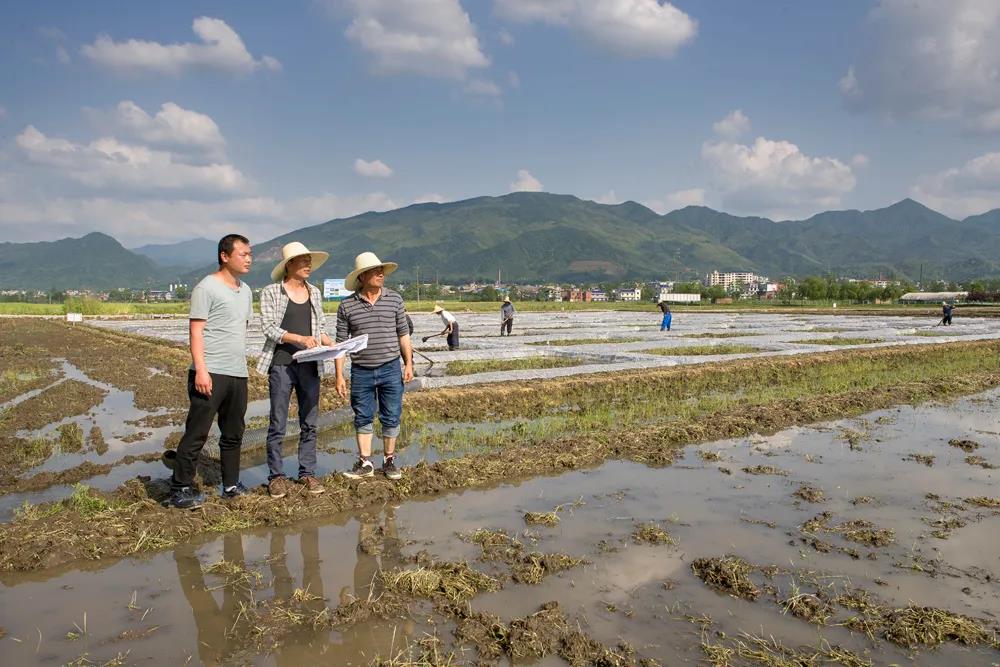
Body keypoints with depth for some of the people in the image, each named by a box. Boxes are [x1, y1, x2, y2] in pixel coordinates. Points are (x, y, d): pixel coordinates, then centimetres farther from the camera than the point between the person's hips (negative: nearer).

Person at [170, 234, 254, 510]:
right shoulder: (207, 288, -7)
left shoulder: (245, 290, 16)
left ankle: (231, 485, 24)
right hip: (210, 373, -8)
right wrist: (201, 370, -19)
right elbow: (196, 332, -12)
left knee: (233, 434, 14)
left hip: (238, 374, 8)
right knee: (196, 434, -3)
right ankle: (180, 489, 6)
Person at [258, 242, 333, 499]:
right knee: (278, 424, 1)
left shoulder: (314, 292, 13)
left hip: (309, 365, 4)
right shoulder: (271, 292, -1)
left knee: (309, 422, 7)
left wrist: (330, 344, -1)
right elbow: (269, 328, -8)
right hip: (281, 364, -4)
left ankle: (307, 473, 17)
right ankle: (276, 475, 12)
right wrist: (299, 338, -20)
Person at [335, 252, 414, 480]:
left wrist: (409, 364, 2)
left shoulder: (395, 299, 3)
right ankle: (365, 463, 19)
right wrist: (339, 376, -1)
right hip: (361, 372, 0)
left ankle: (389, 461, 20)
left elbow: (403, 334, 7)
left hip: (391, 369, 0)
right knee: (363, 418, 8)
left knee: (391, 417, 6)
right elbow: (341, 342, 2)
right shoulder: (347, 306, 0)